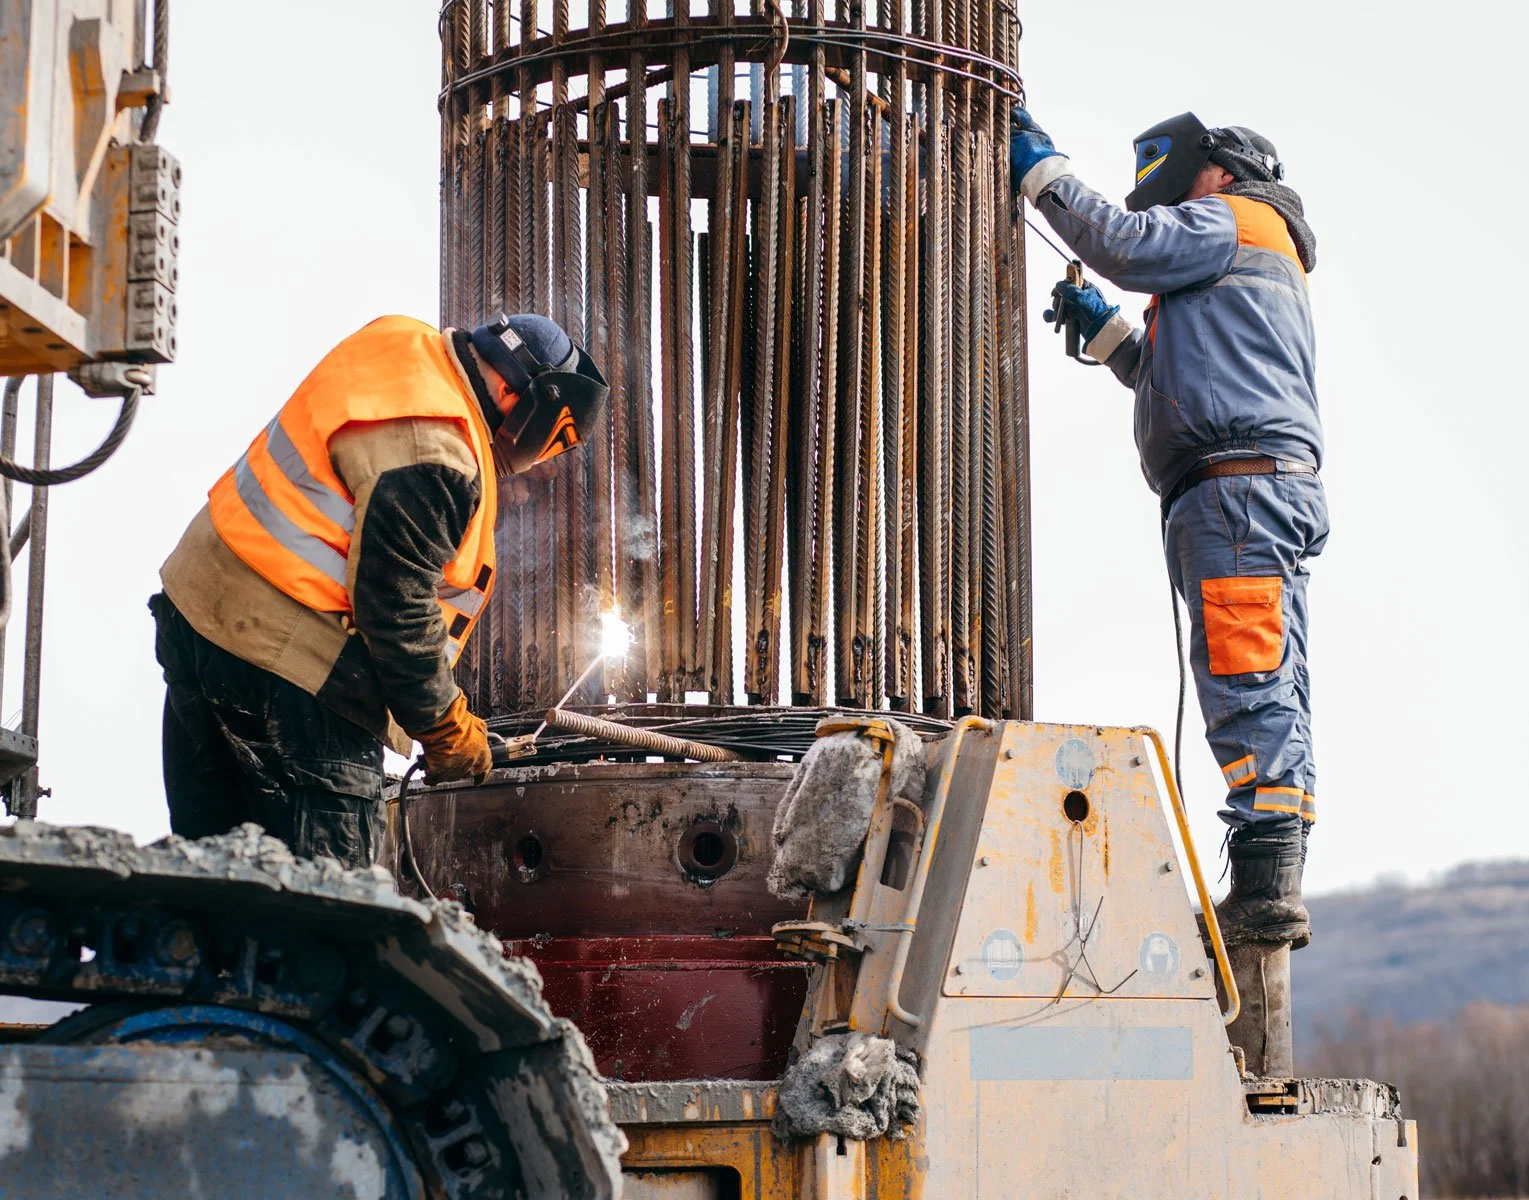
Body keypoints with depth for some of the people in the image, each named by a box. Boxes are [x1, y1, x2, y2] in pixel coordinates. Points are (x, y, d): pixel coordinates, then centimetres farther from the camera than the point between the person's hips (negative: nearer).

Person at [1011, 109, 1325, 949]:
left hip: (1239, 482, -10)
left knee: (1246, 687, -17)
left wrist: (1042, 171, 0)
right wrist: (1106, 333, 31)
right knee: (1271, 694, 4)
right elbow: (1183, 385, 37)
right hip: (1274, 490, 10)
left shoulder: (1228, 220, 5)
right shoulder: (1264, 260, 34)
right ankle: (1276, 890, 2)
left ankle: (1264, 886, -23)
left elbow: (1126, 244, -11)